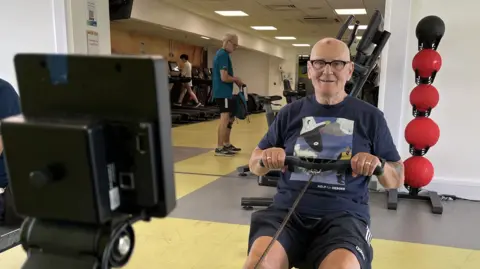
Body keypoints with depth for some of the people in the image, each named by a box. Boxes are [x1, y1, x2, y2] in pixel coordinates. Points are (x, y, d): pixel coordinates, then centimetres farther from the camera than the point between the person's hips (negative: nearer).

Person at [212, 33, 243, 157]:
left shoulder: (221, 53, 17)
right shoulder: (223, 55, -16)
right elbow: (224, 77, -22)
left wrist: (234, 79, 11)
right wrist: (237, 79, -7)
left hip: (224, 92, 11)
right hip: (223, 93, -11)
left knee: (230, 118, 18)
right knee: (225, 118, -11)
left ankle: (226, 144, 27)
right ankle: (219, 148, -8)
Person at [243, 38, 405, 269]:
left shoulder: (370, 116, 8)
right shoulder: (290, 113, 11)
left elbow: (397, 179, 11)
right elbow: (254, 164, 16)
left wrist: (379, 165, -11)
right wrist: (266, 158, -7)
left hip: (344, 215, 0)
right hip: (288, 210, 1)